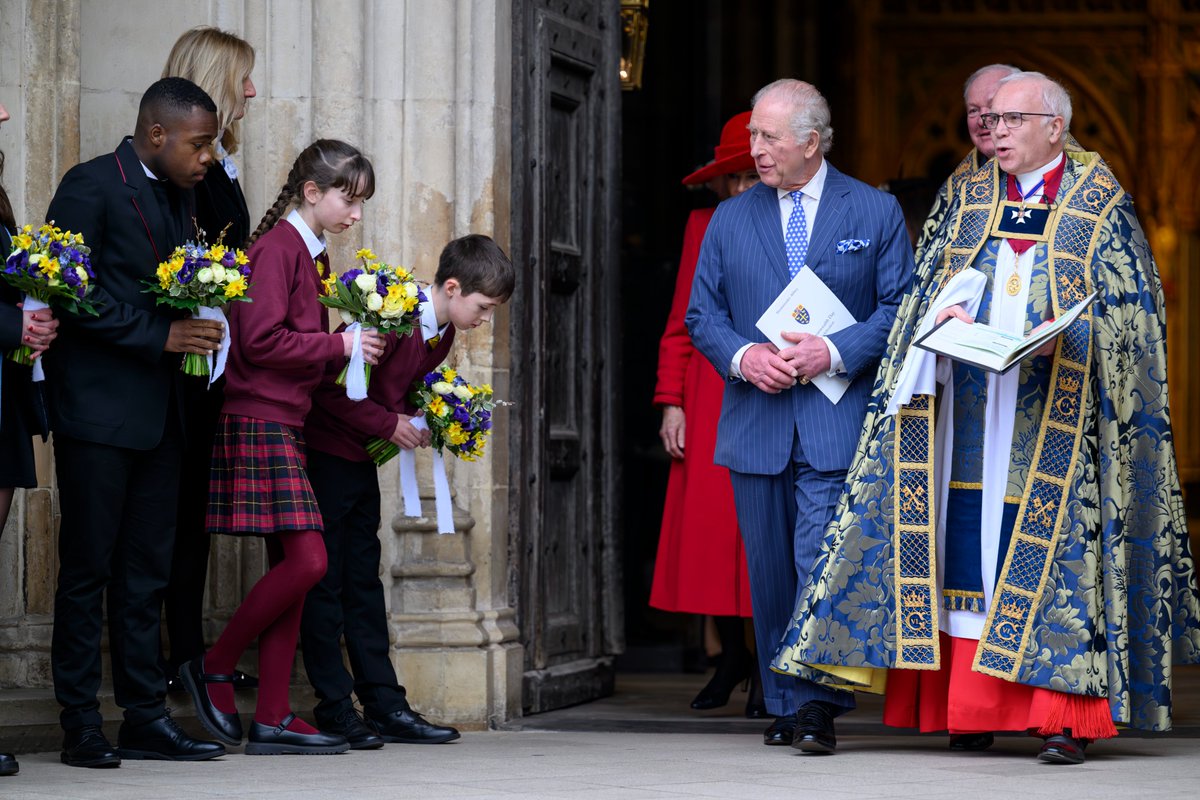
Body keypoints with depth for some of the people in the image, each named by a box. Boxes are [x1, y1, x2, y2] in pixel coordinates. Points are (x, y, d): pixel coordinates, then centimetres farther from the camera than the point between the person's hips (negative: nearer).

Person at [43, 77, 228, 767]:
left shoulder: (180, 194, 15)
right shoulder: (92, 186, -10)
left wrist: (197, 318, 0)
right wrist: (161, 335, -18)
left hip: (157, 412, 7)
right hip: (97, 408, -7)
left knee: (147, 572, 8)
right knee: (88, 568, -2)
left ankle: (145, 717, 11)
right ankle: (81, 726, 2)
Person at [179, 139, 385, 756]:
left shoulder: (309, 254, 18)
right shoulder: (277, 247, -11)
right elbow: (262, 340, -19)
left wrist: (351, 341, 6)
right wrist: (338, 346, -14)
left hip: (286, 425, 10)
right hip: (259, 422, -10)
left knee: (289, 567, 6)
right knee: (306, 560, -14)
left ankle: (272, 720, 6)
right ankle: (214, 668, 2)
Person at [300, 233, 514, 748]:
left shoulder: (441, 334, 5)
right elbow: (330, 386, -25)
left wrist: (416, 424, 0)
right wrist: (389, 424, -19)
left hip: (362, 461, 9)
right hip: (327, 451, -9)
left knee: (363, 580, 10)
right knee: (326, 582, -3)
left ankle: (385, 705, 10)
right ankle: (334, 709, 0)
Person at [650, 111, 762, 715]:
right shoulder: (704, 226, 11)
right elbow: (681, 323, 12)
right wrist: (672, 402, 5)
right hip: (709, 398, 2)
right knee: (708, 525, 0)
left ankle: (770, 665, 7)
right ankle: (732, 654, 17)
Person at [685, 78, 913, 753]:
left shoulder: (876, 212, 4)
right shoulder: (731, 219, 12)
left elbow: (901, 307, 1)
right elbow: (702, 313, 11)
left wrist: (835, 352, -13)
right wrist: (742, 355, -9)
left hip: (837, 422, -4)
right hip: (757, 420, 4)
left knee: (821, 563, -14)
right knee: (770, 570, 7)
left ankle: (817, 705, -12)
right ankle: (784, 705, 16)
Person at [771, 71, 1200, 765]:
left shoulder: (1099, 203, 3)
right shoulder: (970, 199, 14)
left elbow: (1127, 305, -1)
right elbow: (933, 286, 14)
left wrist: (1063, 338, -17)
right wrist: (948, 313, -8)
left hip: (1051, 415, -4)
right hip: (970, 409, 4)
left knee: (1054, 551, -8)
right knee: (967, 544, -1)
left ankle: (1063, 716, -6)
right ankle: (971, 709, 4)